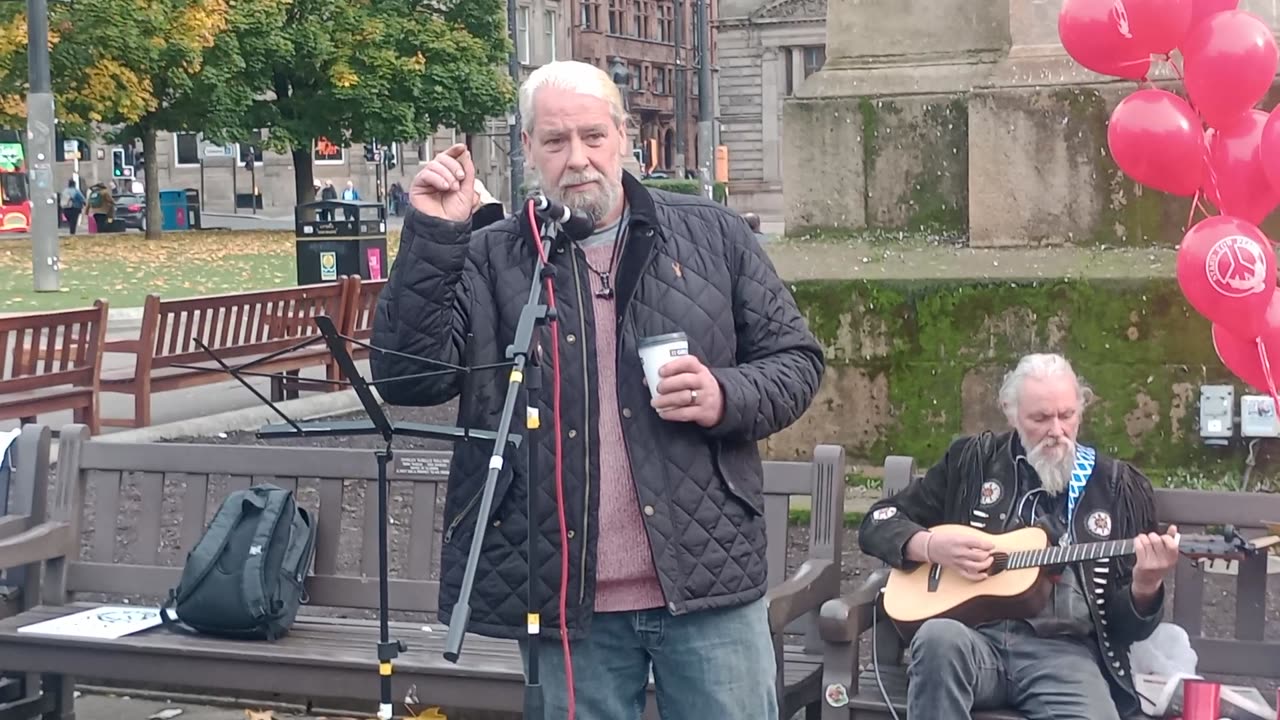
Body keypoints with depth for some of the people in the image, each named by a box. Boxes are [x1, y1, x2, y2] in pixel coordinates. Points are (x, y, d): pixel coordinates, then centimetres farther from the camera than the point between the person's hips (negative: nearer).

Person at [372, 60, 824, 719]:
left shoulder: (712, 236, 5)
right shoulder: (487, 261, 1)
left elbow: (795, 359, 8)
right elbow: (406, 380, -9)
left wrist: (727, 398, -12)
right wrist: (431, 237, -16)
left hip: (707, 582, 1)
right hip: (565, 597, 0)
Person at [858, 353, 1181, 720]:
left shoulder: (1120, 487, 12)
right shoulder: (972, 460, 13)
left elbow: (1131, 624, 12)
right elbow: (878, 523, 16)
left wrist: (1145, 586, -12)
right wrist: (930, 546, -4)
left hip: (1065, 650, -1)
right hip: (975, 637, 1)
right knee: (939, 637, -36)